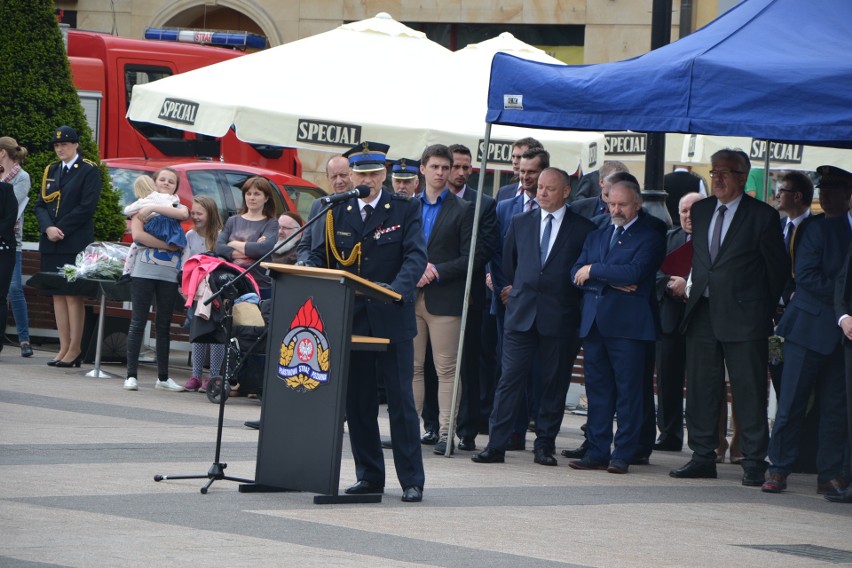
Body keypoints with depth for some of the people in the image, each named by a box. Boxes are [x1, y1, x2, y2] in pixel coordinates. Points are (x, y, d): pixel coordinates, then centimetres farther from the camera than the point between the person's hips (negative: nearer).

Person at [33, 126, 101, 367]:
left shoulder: (89, 171, -2)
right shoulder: (51, 171, 16)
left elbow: (87, 206, -10)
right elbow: (40, 204, 12)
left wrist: (60, 229, -13)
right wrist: (48, 228, -8)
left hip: (75, 243, -6)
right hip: (51, 244, 6)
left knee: (73, 295, -5)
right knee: (58, 294, 5)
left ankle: (74, 350, -3)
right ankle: (64, 347, 8)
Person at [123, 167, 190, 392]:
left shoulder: (178, 207, 14)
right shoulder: (142, 206, 7)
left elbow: (182, 214, -12)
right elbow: (137, 234, -9)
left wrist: (153, 208, -15)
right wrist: (167, 246, -12)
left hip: (169, 274, 3)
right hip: (144, 271, -3)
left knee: (164, 325, 8)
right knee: (138, 322, -3)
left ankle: (163, 377, 13)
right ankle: (131, 375, -3)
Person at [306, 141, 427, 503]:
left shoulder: (406, 210, 1)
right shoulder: (336, 213, 11)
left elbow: (416, 256, -11)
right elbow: (318, 256, 9)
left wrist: (397, 289, -30)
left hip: (392, 321, -3)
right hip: (349, 321, 4)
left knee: (401, 401, -3)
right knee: (357, 402, 7)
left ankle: (412, 481, 0)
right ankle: (369, 476, 16)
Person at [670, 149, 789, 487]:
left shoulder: (762, 216, -3)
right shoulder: (700, 211, 12)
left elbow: (778, 267, 0)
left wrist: (766, 311, 2)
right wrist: (694, 290, 10)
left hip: (743, 318, -5)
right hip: (702, 315, 5)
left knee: (749, 392, -3)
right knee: (701, 389, 8)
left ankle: (754, 464, 0)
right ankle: (703, 457, 15)